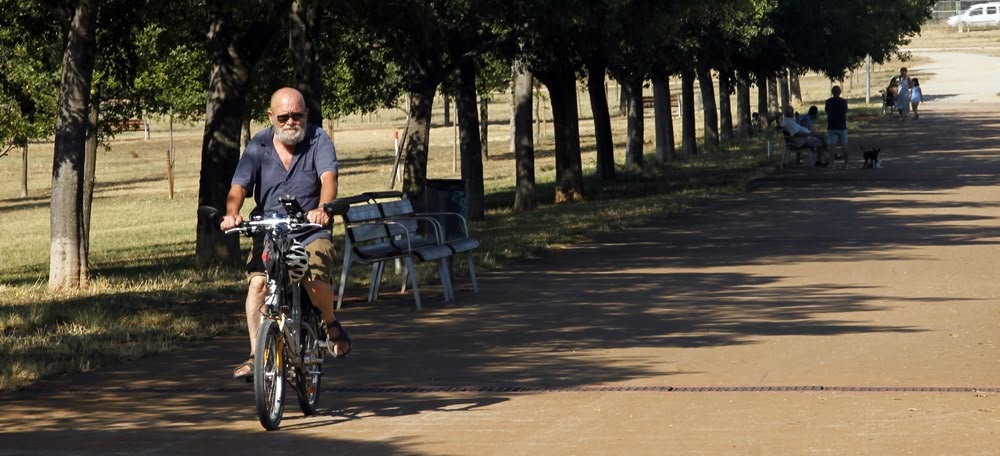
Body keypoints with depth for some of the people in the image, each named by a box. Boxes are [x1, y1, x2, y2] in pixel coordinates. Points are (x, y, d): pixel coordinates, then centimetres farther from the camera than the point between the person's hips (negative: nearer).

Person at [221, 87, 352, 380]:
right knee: (258, 282, -22)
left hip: (311, 232, -1)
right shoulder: (258, 147, 2)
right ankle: (255, 355, -14)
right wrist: (232, 213, -30)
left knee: (315, 279, -25)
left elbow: (328, 177, -17)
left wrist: (322, 208, -38)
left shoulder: (318, 140, -1)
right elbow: (239, 186, -8)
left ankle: (330, 324, 9)